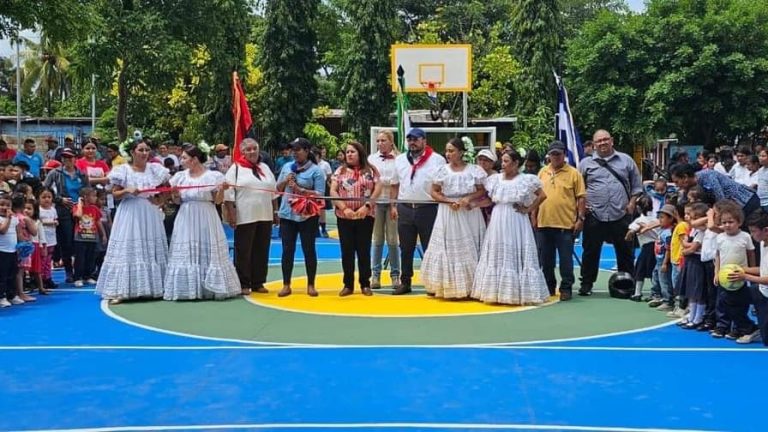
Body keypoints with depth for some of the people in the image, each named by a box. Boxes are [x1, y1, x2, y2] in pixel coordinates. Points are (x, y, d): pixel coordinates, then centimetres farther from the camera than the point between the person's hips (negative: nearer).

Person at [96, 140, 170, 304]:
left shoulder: (155, 169, 5)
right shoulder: (124, 170, -3)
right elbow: (115, 194, -1)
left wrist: (159, 199, -6)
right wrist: (127, 190, -19)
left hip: (150, 214, 4)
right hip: (130, 214, -4)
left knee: (151, 250, 8)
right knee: (127, 250, -7)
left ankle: (153, 288, 17)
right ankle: (120, 291, -8)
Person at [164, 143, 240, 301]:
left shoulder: (213, 176, -4)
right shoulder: (180, 176, 7)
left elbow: (218, 201, -1)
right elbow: (177, 201, 12)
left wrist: (221, 191, -20)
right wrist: (175, 195, -9)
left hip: (206, 220, -3)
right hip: (186, 220, 4)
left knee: (209, 253, 0)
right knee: (185, 254, 2)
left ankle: (210, 289, 7)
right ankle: (188, 289, 8)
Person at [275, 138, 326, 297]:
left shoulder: (316, 170, -6)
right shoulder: (287, 167, 10)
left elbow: (320, 194, -12)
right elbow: (278, 189, 15)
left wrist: (299, 189, -17)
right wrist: (285, 181, -5)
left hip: (307, 216, -4)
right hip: (287, 214, 4)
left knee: (309, 249, 4)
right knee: (287, 250, 6)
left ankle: (311, 285, 14)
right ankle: (286, 285, 13)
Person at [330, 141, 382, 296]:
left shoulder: (370, 170, 5)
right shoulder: (340, 171, 7)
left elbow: (378, 189, -3)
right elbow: (333, 191, -1)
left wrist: (367, 206, -15)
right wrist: (344, 208, -13)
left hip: (365, 216, -1)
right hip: (344, 217, 1)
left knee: (364, 250, 4)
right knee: (347, 250, 4)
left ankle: (365, 284, 12)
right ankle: (348, 285, 12)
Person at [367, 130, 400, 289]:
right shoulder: (372, 158, 8)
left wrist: (379, 179, -7)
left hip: (393, 202, -2)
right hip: (376, 201, 2)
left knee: (393, 240, 2)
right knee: (377, 240, 6)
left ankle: (395, 274, 9)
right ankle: (375, 275, 10)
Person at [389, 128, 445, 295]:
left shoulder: (437, 160, -3)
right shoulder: (400, 160, 10)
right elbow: (395, 185, 14)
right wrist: (393, 206, 7)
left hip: (428, 210, -4)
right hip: (405, 209, 4)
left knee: (430, 248, 3)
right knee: (406, 249, 10)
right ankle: (405, 282, 18)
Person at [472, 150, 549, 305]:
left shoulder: (526, 180, -5)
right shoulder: (495, 179, 8)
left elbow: (542, 195, -4)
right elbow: (489, 199, 14)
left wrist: (529, 209, -5)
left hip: (516, 222, -5)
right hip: (498, 222, 5)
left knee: (515, 256, -3)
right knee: (497, 256, 6)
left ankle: (518, 292, 3)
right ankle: (497, 292, 13)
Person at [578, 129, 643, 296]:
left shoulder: (626, 160, 9)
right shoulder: (586, 163, 7)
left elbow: (636, 185, 12)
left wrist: (632, 203, 1)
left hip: (621, 215, 1)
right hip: (594, 215, -1)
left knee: (625, 251, 7)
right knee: (591, 252, 4)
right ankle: (586, 284, 13)